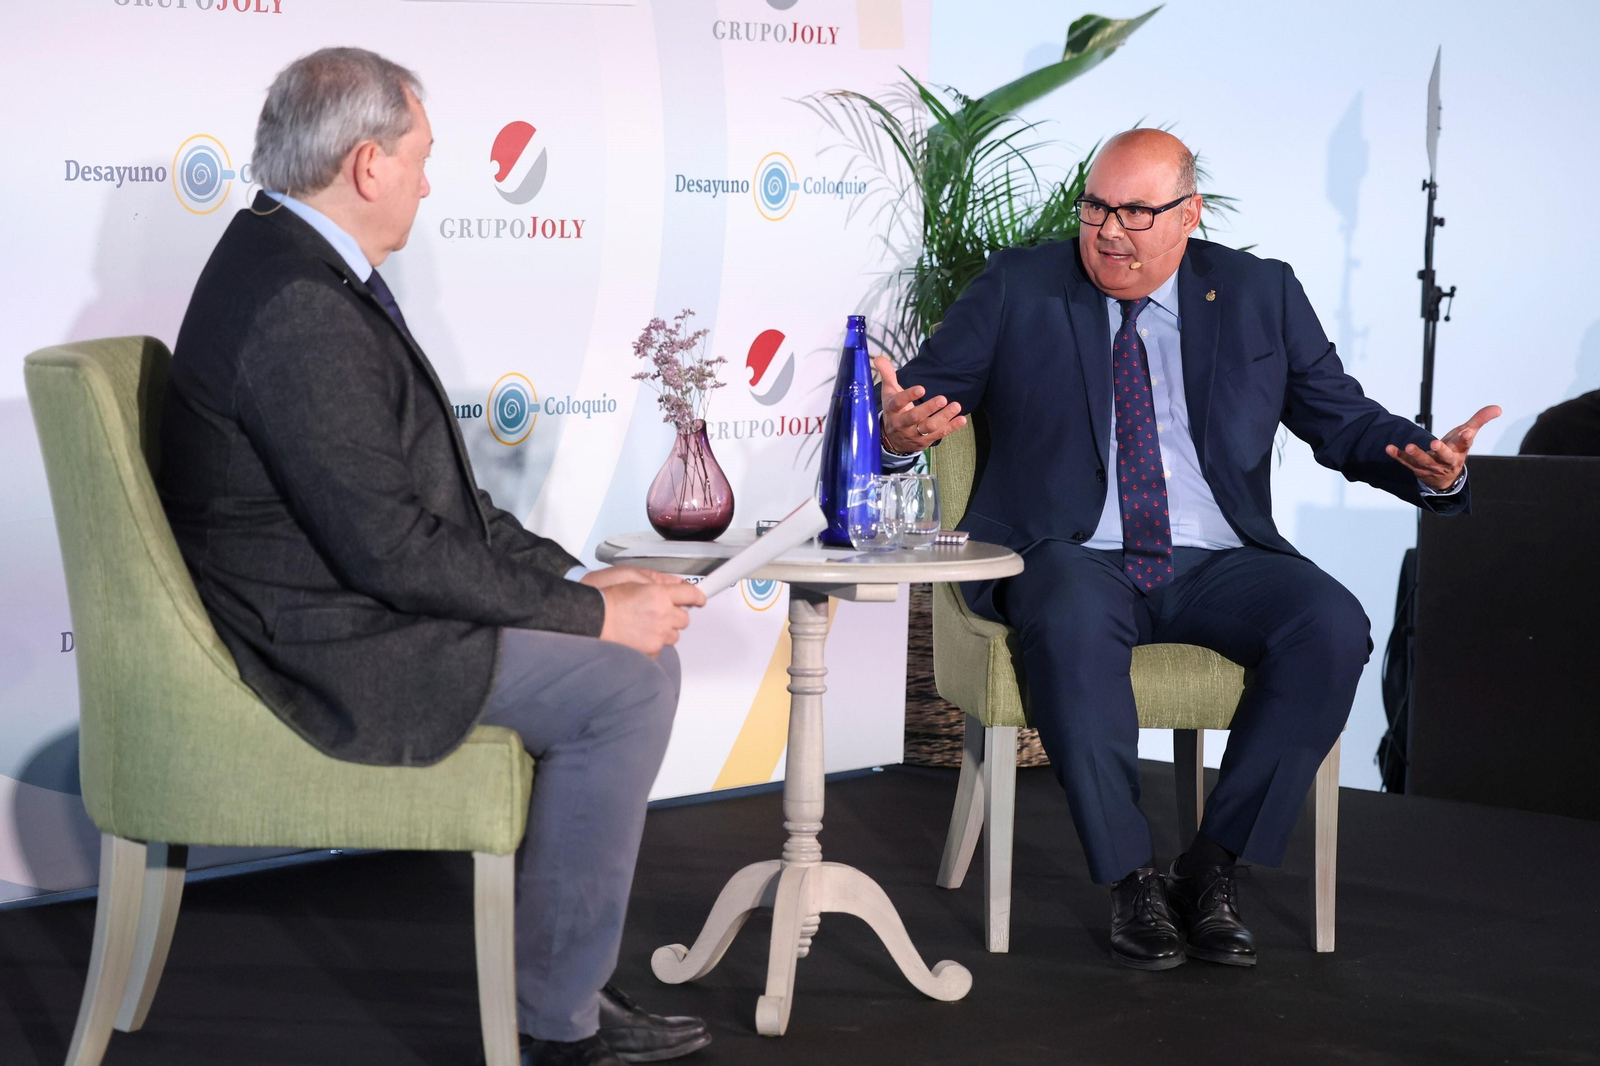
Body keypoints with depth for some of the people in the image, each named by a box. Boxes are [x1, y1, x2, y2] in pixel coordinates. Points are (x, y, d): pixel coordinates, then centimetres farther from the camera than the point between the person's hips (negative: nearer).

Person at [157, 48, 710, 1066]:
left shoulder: (299, 263, 10)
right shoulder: (297, 310, -24)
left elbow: (432, 487, 14)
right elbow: (391, 550, -25)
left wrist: (574, 577, 5)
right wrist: (592, 612, -16)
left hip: (360, 599, 11)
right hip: (328, 648, -11)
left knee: (636, 638, 11)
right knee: (625, 681, -15)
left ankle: (565, 983, 15)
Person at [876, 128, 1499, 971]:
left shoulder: (1260, 295, 11)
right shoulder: (1015, 290, 7)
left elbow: (1342, 419, 10)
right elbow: (922, 395, 1)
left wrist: (1432, 468, -11)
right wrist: (900, 429, -25)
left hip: (1214, 563, 2)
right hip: (1072, 557, -2)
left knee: (1332, 624, -27)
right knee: (1074, 621, -38)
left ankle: (1215, 862, -16)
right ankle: (1130, 878, -23)